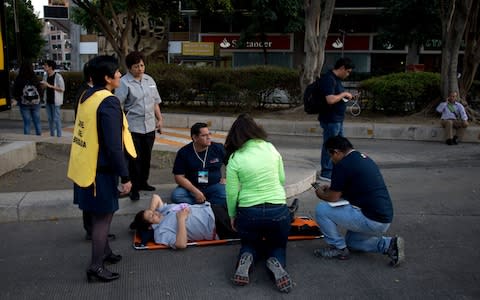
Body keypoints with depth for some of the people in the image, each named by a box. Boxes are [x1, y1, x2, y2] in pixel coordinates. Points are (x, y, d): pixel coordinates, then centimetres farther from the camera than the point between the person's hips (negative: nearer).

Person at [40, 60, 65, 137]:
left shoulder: (58, 76, -12)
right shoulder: (46, 76, 9)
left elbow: (62, 89, -16)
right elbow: (43, 87, 22)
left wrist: (50, 86, -19)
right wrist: (43, 86, -2)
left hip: (55, 101, -7)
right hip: (48, 100, 7)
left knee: (56, 119, -4)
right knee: (50, 119, 13)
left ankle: (59, 136, 3)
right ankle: (52, 135, 22)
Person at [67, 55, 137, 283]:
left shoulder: (87, 97, 8)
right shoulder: (108, 102, -21)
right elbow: (114, 145, -23)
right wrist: (125, 176, -17)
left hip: (85, 166, 9)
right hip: (100, 170, -9)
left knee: (99, 215, 21)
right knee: (103, 216, 3)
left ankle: (104, 252, 36)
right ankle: (96, 267, 11)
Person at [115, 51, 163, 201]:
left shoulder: (149, 80, 10)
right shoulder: (124, 82, -10)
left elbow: (155, 102, 17)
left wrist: (159, 119, 13)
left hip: (149, 126, 6)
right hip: (133, 127, -6)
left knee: (146, 157, 16)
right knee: (135, 158, -1)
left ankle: (143, 182, 32)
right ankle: (134, 188, 11)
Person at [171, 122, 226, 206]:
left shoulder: (218, 148, -1)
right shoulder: (183, 153, -5)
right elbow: (179, 177, -9)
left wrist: (226, 178, 2)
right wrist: (195, 191, -19)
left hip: (214, 186, 0)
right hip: (191, 187, 0)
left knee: (228, 197, -31)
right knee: (176, 195, -29)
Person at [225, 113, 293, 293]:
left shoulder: (235, 159, -8)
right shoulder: (271, 149, -1)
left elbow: (232, 193, -5)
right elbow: (282, 180, 7)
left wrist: (232, 216, 11)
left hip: (249, 213, -1)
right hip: (279, 211, 1)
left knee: (249, 244, 30)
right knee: (278, 246, 26)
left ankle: (246, 259, -5)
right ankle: (276, 263, -8)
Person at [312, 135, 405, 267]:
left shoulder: (343, 165, -16)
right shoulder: (364, 158, 13)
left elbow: (334, 198, -12)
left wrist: (320, 194, 9)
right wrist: (331, 189, 25)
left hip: (371, 220, -10)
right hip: (385, 218, 10)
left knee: (321, 209, -7)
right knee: (351, 241, 32)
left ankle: (338, 248, 6)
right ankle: (388, 244, 14)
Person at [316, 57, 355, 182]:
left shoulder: (336, 79, 14)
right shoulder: (328, 79, -19)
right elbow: (330, 99, -29)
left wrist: (346, 96, 13)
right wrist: (344, 94, -17)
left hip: (337, 119, 11)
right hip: (330, 120, -11)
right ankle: (326, 173, 10)